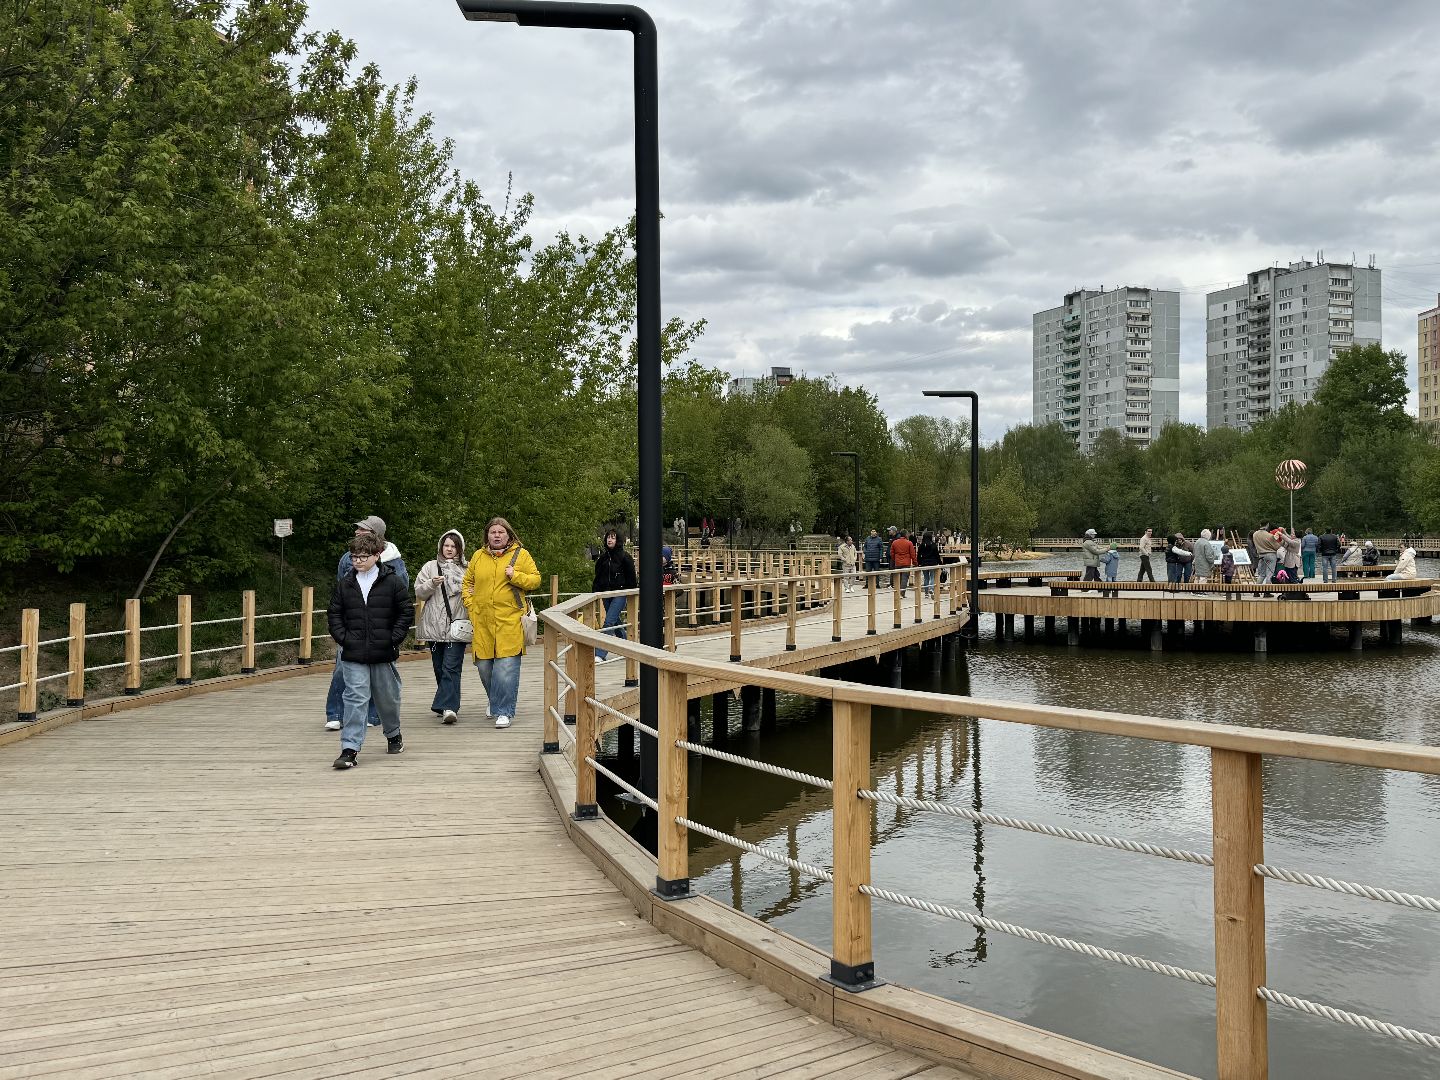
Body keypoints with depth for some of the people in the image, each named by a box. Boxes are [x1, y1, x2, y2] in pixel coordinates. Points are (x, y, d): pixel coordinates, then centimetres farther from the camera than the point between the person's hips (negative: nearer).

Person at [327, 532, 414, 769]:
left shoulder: (392, 582, -2)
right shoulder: (344, 585, 4)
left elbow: (407, 611, 1)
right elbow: (334, 614, 10)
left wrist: (394, 638, -6)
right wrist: (343, 638, -3)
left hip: (383, 653, 0)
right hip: (354, 655, 1)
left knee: (388, 698, 14)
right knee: (355, 699, -7)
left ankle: (393, 735, 38)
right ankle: (350, 749, -9)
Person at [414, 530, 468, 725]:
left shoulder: (466, 569, 8)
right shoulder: (430, 567, 12)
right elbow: (418, 592, 5)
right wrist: (432, 584, -13)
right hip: (434, 626, 3)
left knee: (451, 667, -12)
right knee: (439, 668, 9)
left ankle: (448, 707, -18)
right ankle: (449, 705, 22)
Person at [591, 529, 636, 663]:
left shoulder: (624, 556, -6)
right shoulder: (603, 556, 11)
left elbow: (631, 577, -4)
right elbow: (598, 576, 17)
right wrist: (594, 592, 9)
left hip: (620, 594, -7)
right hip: (606, 594, 7)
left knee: (609, 623, -15)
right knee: (616, 623, 13)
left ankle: (600, 654, -19)